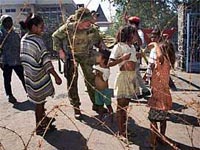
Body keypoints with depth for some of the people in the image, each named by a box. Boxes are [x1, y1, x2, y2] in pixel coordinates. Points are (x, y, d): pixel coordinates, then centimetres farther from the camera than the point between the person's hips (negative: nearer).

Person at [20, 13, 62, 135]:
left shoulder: (24, 39, 4)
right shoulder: (37, 41, -21)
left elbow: (26, 59, 11)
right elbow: (46, 61, -23)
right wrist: (56, 76, -19)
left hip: (30, 75, 8)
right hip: (39, 77, -7)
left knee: (40, 100, 23)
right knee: (39, 101, 7)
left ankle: (43, 118, 42)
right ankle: (40, 127, 22)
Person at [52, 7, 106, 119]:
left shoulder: (93, 29, -15)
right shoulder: (68, 28, -21)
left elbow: (98, 41, 4)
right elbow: (56, 36, -4)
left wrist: (103, 48, -15)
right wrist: (60, 50, -11)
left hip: (87, 56, 2)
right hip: (71, 56, -1)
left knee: (91, 80, 5)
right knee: (72, 82, 3)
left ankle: (96, 104, 22)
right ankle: (76, 107, 17)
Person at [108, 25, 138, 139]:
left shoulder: (132, 47, 14)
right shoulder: (119, 46, -8)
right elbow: (110, 63, -14)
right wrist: (122, 58, -23)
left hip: (132, 77, 7)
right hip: (123, 76, -7)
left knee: (126, 106, 15)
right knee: (121, 106, 1)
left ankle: (124, 130, 25)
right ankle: (121, 132, 9)